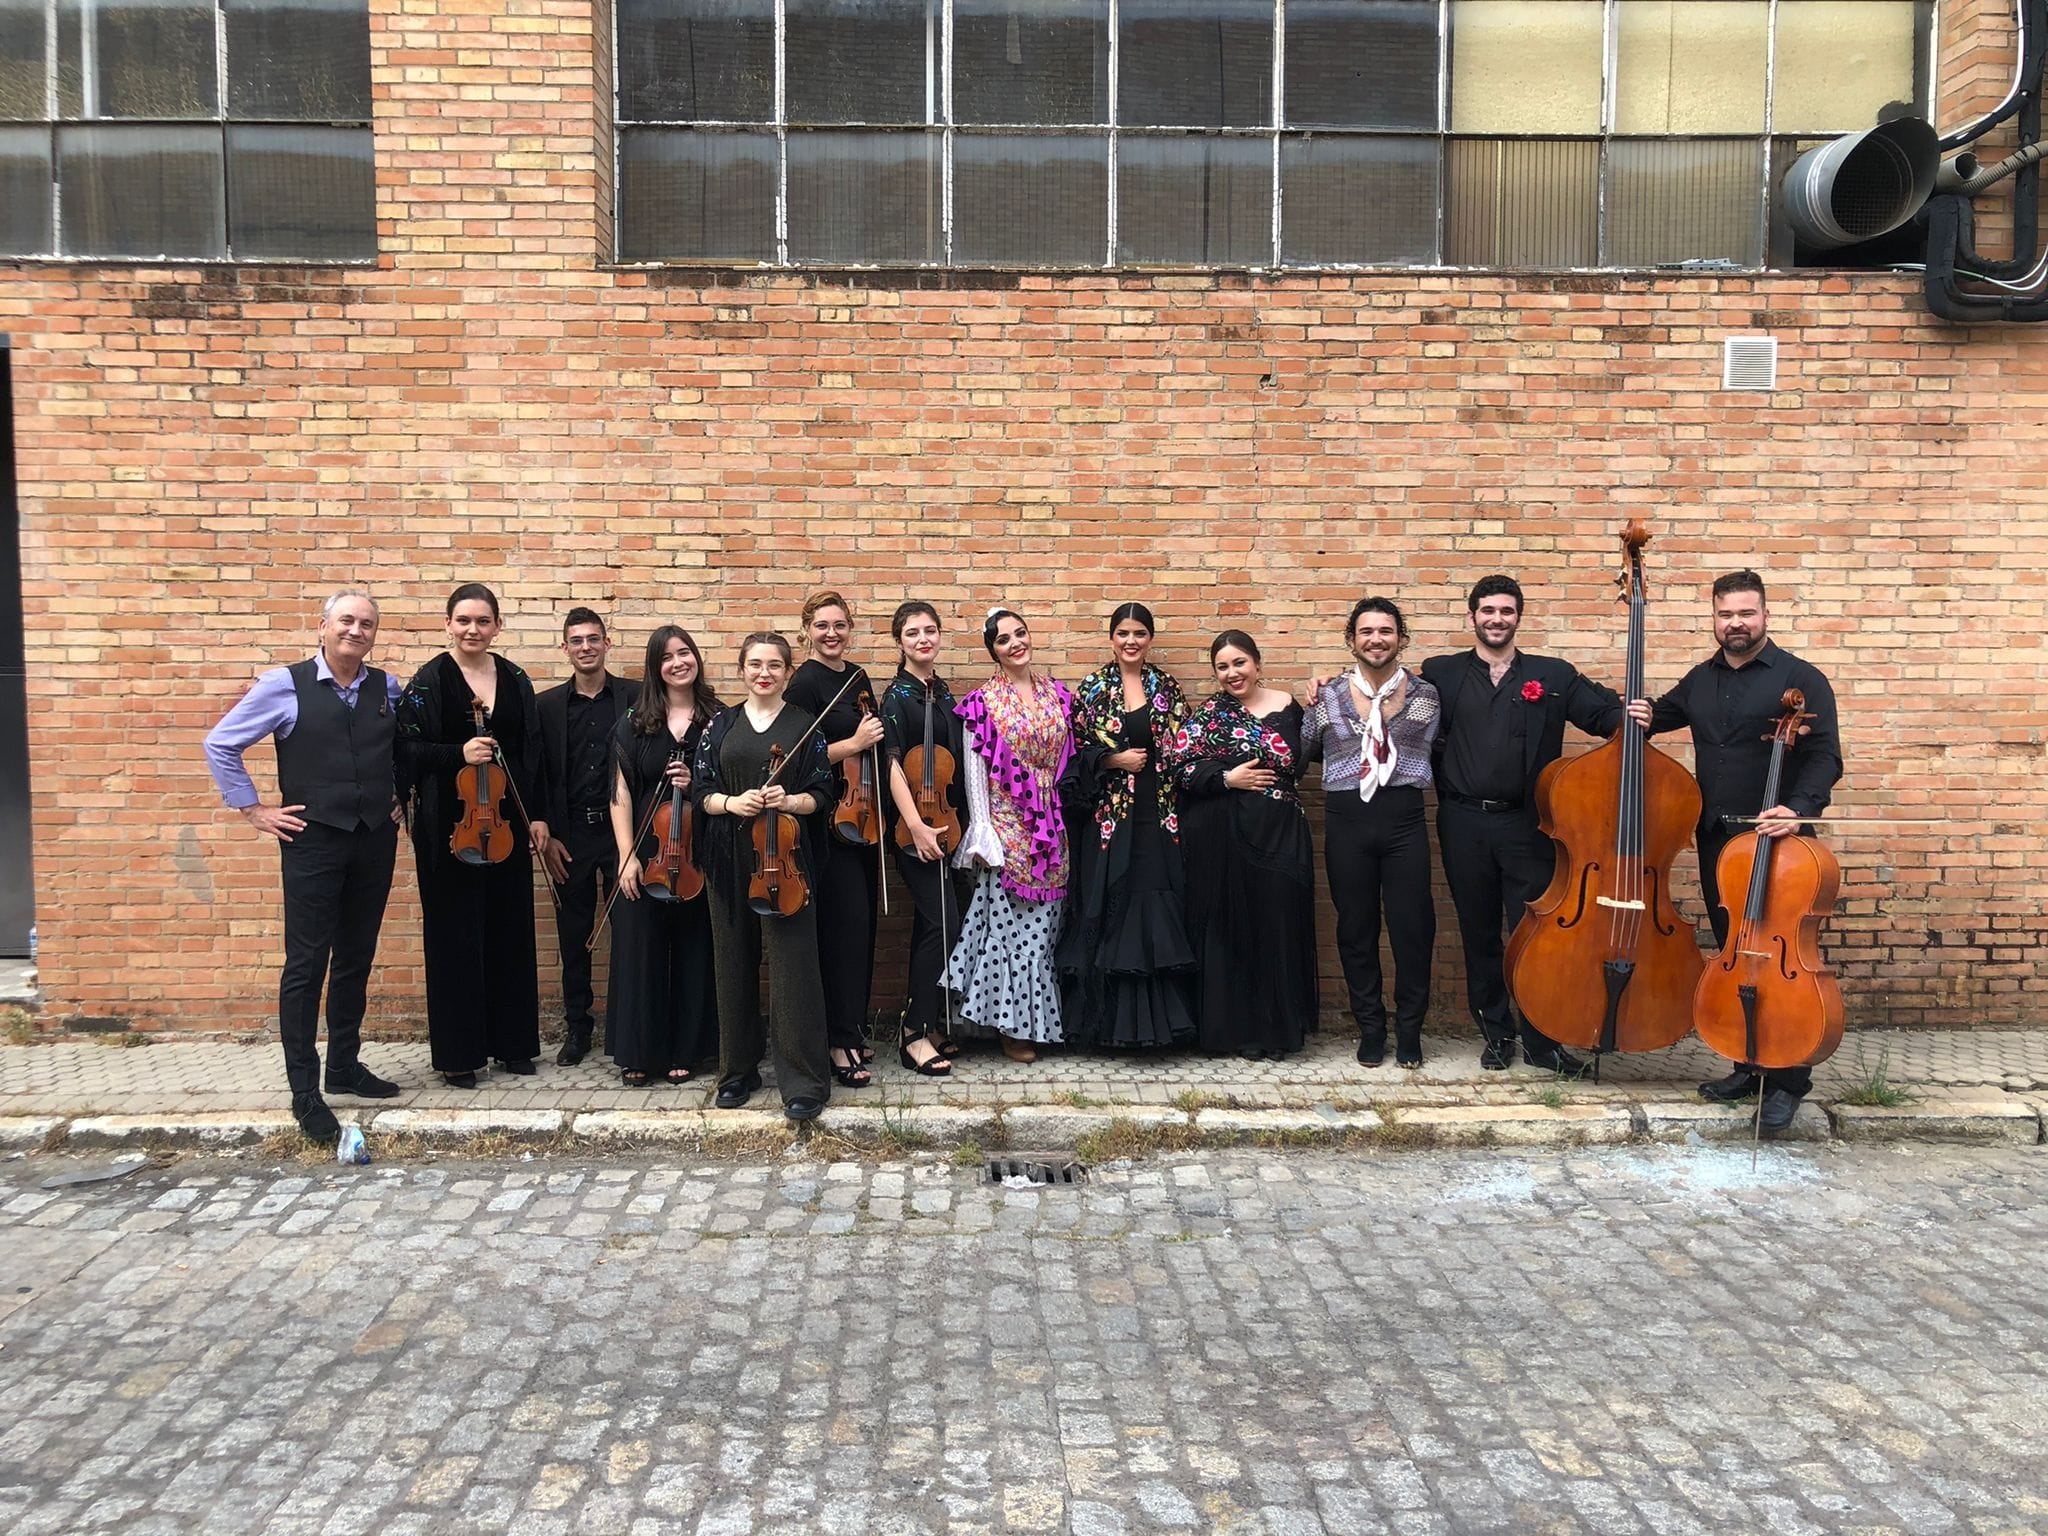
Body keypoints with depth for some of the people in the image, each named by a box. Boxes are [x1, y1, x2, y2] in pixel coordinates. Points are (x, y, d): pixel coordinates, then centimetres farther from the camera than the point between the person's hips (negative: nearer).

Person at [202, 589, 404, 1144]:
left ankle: (344, 1066, 28)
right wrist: (253, 809, -3)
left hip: (375, 842, 4)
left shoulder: (389, 689, 5)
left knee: (356, 961, 13)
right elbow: (220, 744, -1)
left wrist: (402, 794, 10)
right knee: (306, 965, -2)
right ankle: (304, 1092, 6)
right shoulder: (285, 686, -6)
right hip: (312, 842, -4)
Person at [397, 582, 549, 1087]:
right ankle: (458, 1052, 12)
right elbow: (407, 750, -7)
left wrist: (537, 815, 6)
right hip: (450, 824, -4)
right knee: (455, 934, 2)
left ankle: (512, 1042, 21)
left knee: (510, 930, 9)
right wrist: (458, 754, -22)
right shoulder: (429, 680, -4)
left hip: (507, 822, 4)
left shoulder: (515, 680, 8)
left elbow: (532, 752, 10)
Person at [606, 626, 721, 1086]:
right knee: (640, 952, 2)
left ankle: (683, 1051, 19)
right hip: (643, 855, 0)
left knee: (692, 952, 6)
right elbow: (620, 793, 1)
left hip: (696, 855, 0)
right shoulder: (635, 723, 3)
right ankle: (638, 1053, 14)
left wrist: (699, 786, -14)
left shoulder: (717, 721, 3)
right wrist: (626, 855, -7)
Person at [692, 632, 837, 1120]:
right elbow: (701, 791, 7)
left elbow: (821, 795, 3)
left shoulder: (805, 726, 5)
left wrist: (788, 801, -16)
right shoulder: (721, 725, 10)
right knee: (734, 963, 8)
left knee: (792, 965, -5)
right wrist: (730, 802, -13)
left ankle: (803, 1081, 1)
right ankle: (738, 1070, 22)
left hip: (785, 857, -2)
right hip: (730, 860, 3)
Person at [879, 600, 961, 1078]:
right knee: (942, 922, -12)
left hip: (945, 822, 8)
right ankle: (915, 1033, -4)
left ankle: (922, 1021, 21)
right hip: (914, 827, -8)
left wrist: (960, 823, 13)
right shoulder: (897, 695, -9)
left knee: (930, 924, 12)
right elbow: (892, 765, -16)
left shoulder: (943, 693, 13)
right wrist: (916, 825, -23)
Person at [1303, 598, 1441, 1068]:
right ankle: (1370, 1026, 23)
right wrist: (1310, 709, 4)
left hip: (1404, 820, -1)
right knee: (1356, 928, 8)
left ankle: (1409, 1028, 20)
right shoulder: (1327, 696, 5)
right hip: (1347, 821, 1)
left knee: (1412, 926, 3)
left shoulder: (1424, 695, 3)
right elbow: (1305, 752, 16)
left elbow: (1440, 751, 3)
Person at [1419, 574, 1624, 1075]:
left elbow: (1604, 712, 0)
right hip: (1464, 825, 1)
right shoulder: (1440, 674, 5)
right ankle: (1495, 1031, 25)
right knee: (1479, 935, 11)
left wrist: (1630, 715, -20)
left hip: (1526, 824, -1)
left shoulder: (1552, 675, 5)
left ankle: (1541, 1041, 13)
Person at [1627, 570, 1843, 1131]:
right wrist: (1642, 717, 6)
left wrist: (1798, 808, -30)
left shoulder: (1800, 678, -7)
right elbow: (1664, 713, 30)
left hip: (1774, 841, -6)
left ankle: (1788, 1081, 8)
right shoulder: (1701, 680, 11)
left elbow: (1825, 757, -13)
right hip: (1716, 838, 6)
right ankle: (1749, 1065, 24)